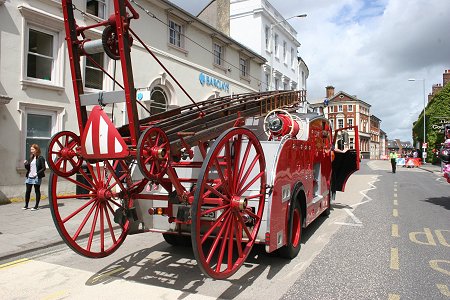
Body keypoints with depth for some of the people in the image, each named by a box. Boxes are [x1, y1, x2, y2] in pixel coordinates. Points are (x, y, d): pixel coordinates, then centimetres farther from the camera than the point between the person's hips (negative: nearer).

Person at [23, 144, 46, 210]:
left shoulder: (40, 158, -6)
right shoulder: (31, 158, 14)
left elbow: (43, 168, -10)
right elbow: (28, 168, 18)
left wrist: (37, 173, -19)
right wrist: (25, 164, -1)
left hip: (37, 177, -6)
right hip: (29, 177, 6)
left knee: (37, 191, 2)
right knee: (28, 191, 7)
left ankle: (36, 206, 7)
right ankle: (26, 205, 17)